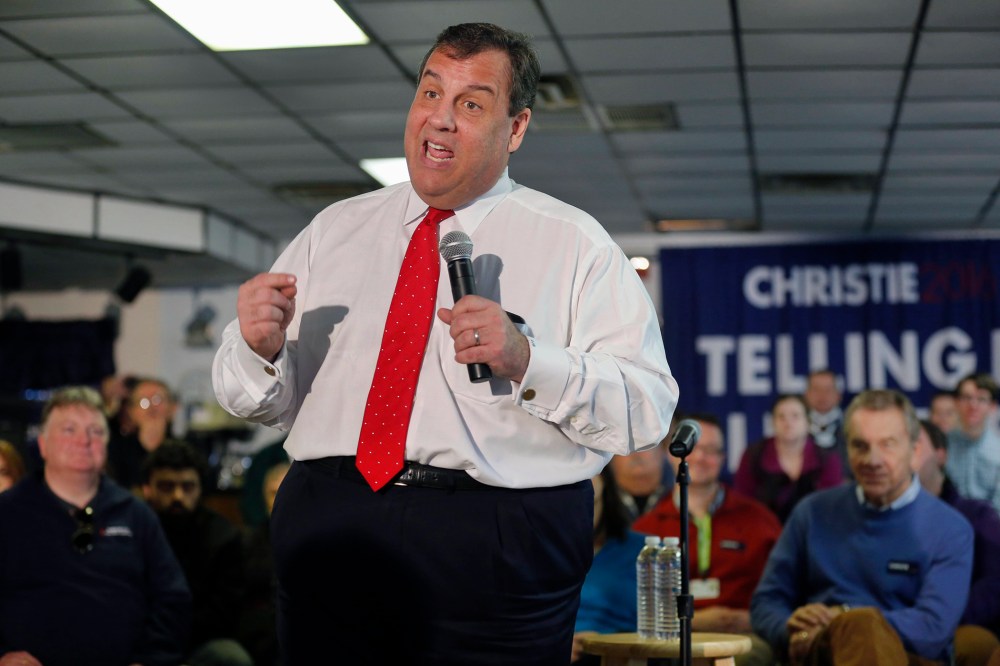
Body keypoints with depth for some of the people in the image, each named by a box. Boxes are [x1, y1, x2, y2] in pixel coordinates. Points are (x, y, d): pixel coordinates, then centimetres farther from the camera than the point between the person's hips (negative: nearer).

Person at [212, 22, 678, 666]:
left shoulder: (573, 244, 2)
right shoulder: (335, 230, 13)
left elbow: (647, 412, -8)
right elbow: (264, 400, 11)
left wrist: (526, 360, -22)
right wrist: (259, 346, -12)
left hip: (497, 551, -3)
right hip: (328, 532, 3)